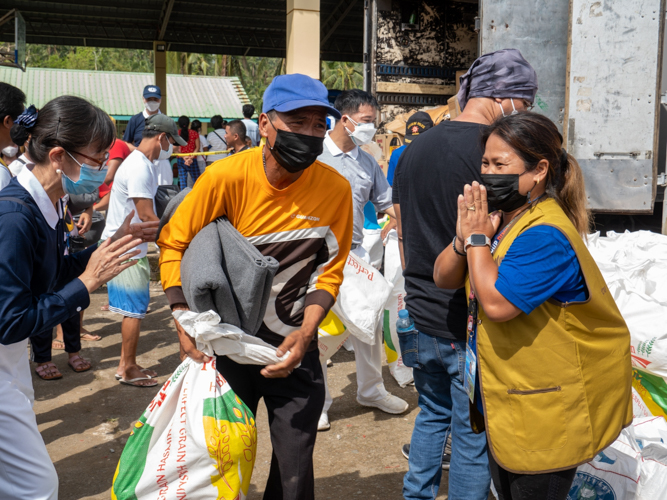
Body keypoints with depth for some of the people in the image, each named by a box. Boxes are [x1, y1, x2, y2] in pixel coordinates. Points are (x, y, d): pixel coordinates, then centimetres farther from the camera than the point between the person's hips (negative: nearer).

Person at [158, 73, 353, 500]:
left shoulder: (336, 188, -12)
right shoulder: (227, 176, -17)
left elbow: (329, 271, -2)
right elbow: (174, 242, -6)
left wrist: (306, 332, -15)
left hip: (294, 346, 1)